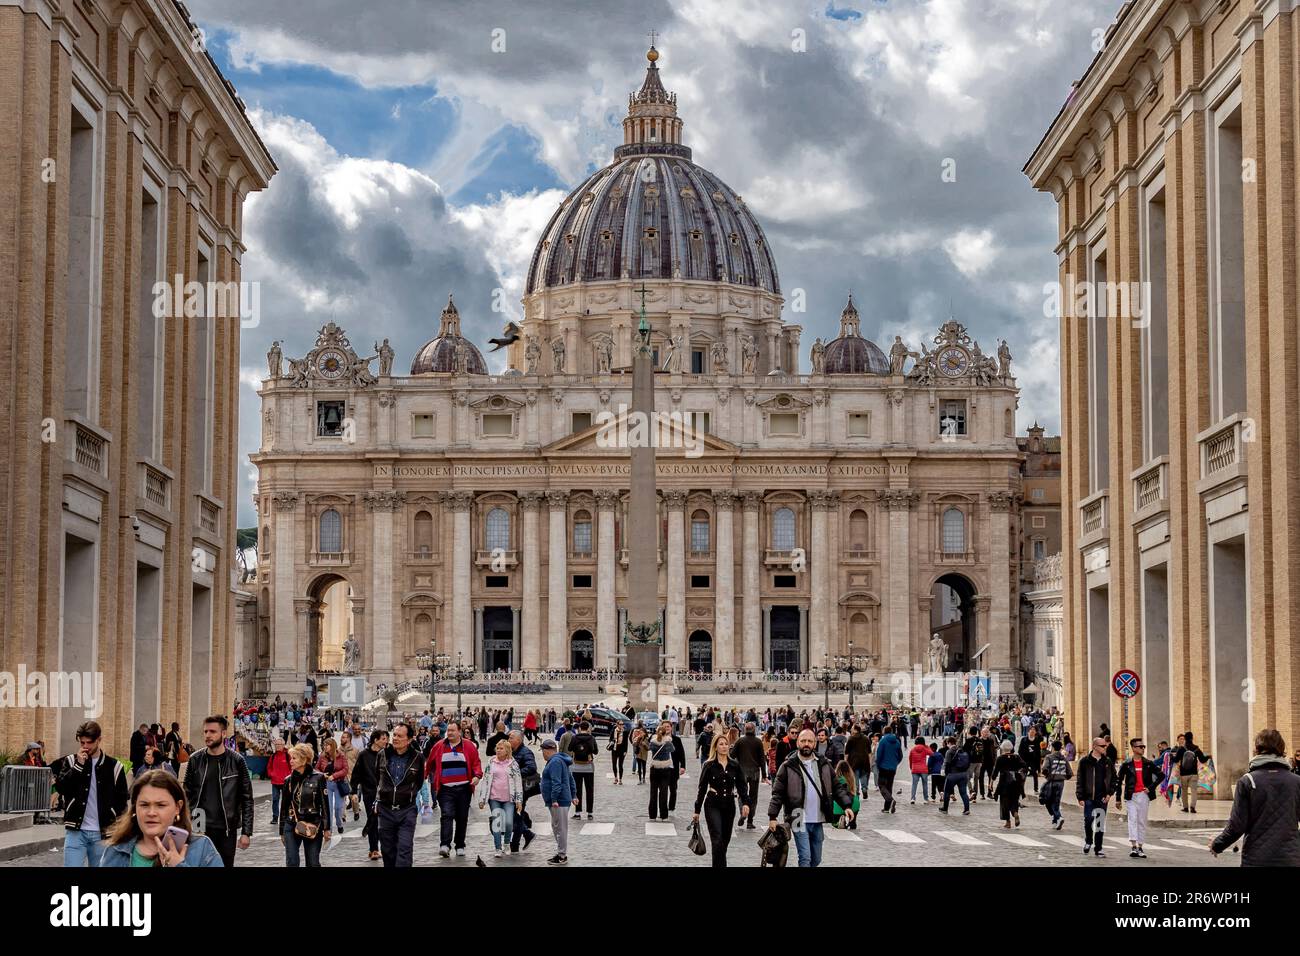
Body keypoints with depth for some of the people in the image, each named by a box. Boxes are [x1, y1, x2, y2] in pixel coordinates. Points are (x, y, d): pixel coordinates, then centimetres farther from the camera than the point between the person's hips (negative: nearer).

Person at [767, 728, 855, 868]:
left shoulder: (824, 764, 8)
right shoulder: (788, 766, -4)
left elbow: (837, 787, 11)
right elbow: (777, 793, -4)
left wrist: (847, 805, -2)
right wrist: (772, 817, -10)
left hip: (818, 821, 5)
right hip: (800, 820, -5)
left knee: (816, 860, 12)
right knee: (805, 859, -13)